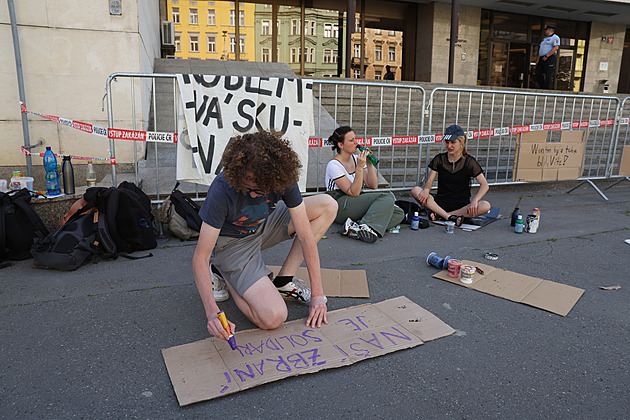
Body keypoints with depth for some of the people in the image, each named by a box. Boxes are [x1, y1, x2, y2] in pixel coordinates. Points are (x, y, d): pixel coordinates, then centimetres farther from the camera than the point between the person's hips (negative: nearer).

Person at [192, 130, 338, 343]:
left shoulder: (283, 178, -24)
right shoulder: (222, 190, -34)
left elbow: (305, 236, -18)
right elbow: (200, 258, -29)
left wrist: (317, 294, -18)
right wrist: (212, 312, -42)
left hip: (263, 226, 5)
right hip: (231, 244, -5)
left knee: (328, 206, -11)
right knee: (273, 317, -23)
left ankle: (284, 280, -4)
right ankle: (222, 273, 4)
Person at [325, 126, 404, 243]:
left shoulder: (357, 159, 11)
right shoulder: (334, 165, -11)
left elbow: (373, 185, 5)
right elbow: (353, 192, -18)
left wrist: (370, 165, -8)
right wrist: (360, 167, -22)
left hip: (358, 203, 8)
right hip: (340, 207, -8)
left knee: (399, 214, -12)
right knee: (387, 197, -22)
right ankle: (365, 227, -34)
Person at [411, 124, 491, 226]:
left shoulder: (469, 161, -2)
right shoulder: (439, 159, 4)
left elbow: (485, 185, -7)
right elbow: (429, 181, -1)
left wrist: (475, 201, -27)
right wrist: (426, 190, -26)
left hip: (461, 205, -1)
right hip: (440, 202, 1)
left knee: (485, 206, -31)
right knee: (415, 190, -24)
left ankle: (439, 214, -28)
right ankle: (450, 217, -32)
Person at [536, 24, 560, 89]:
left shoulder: (555, 37, -2)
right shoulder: (545, 38, 25)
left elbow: (556, 47, -16)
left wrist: (546, 56, -22)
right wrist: (538, 59, 14)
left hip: (549, 59, -9)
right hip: (542, 59, 9)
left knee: (548, 76, -10)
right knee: (538, 75, 4)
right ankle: (542, 89, 12)